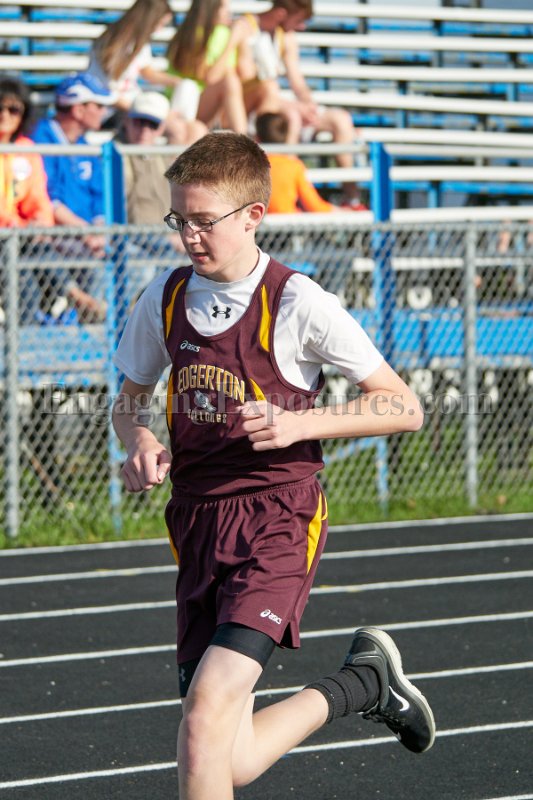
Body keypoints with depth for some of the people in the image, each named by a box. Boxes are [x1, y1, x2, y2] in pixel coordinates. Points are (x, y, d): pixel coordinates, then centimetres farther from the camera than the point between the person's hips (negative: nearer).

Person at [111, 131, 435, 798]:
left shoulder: (298, 304, -9)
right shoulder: (165, 299, 6)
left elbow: (403, 408, -4)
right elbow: (130, 399, 22)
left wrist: (300, 424, -18)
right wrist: (139, 442, -2)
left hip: (276, 522, -6)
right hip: (197, 522, 6)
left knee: (207, 706, -27)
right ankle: (364, 682, 29)